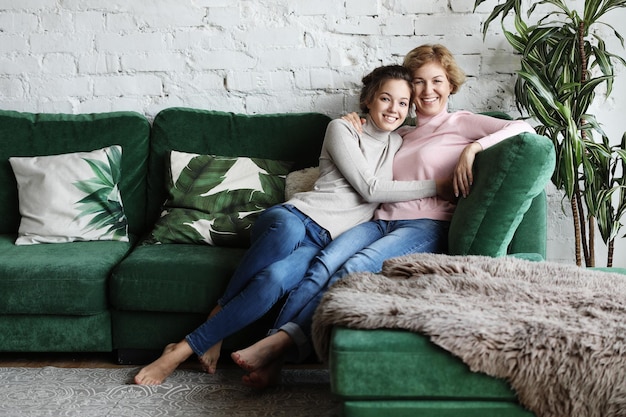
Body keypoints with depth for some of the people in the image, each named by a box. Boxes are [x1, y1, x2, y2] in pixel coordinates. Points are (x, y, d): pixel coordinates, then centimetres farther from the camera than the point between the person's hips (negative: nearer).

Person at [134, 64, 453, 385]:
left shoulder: (397, 144, 22)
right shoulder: (341, 129, 6)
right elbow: (370, 189, -4)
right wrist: (436, 186, -1)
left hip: (322, 243, 2)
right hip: (292, 217, -2)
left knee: (274, 279, -35)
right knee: (288, 229, -43)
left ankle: (184, 350, -27)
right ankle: (219, 312, -22)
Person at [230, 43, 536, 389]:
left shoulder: (461, 123, 13)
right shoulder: (402, 134, 30)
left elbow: (524, 127, 1)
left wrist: (474, 147, -13)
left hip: (426, 227, -5)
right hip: (381, 221, 5)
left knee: (354, 270, -33)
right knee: (324, 263, -27)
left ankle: (281, 341, -36)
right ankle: (272, 354, -34)